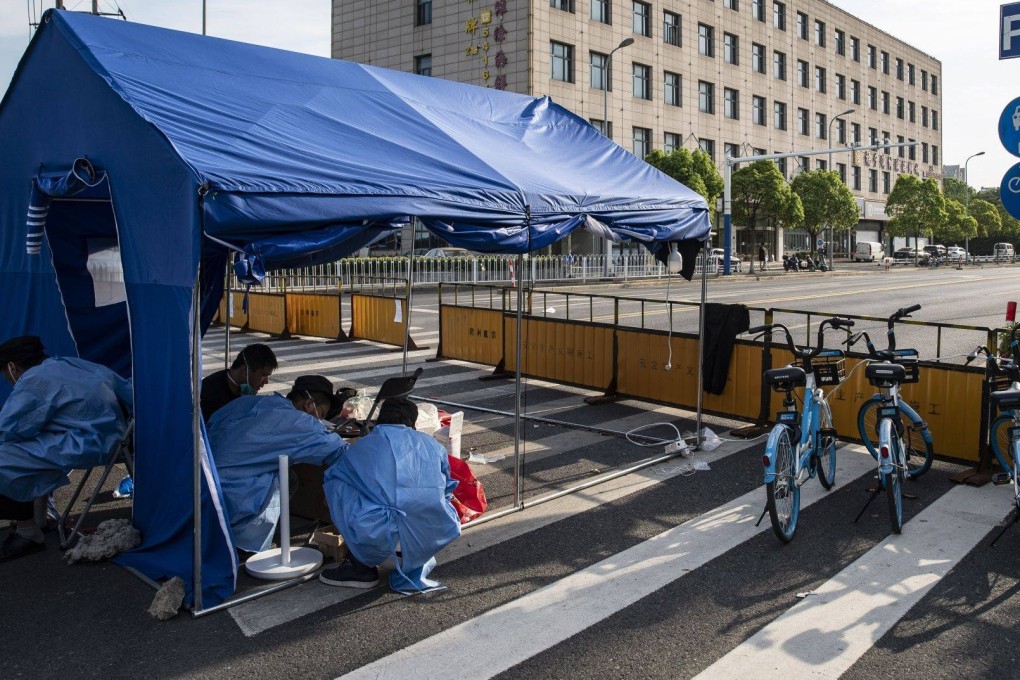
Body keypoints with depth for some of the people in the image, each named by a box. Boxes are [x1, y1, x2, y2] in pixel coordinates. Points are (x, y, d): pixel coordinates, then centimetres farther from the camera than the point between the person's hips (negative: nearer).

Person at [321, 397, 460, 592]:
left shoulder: (361, 446, 17)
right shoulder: (433, 444, 19)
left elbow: (330, 477, 36)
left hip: (382, 538, -3)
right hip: (436, 537, 3)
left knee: (336, 483, 18)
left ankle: (362, 566, 20)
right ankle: (415, 563, 24)